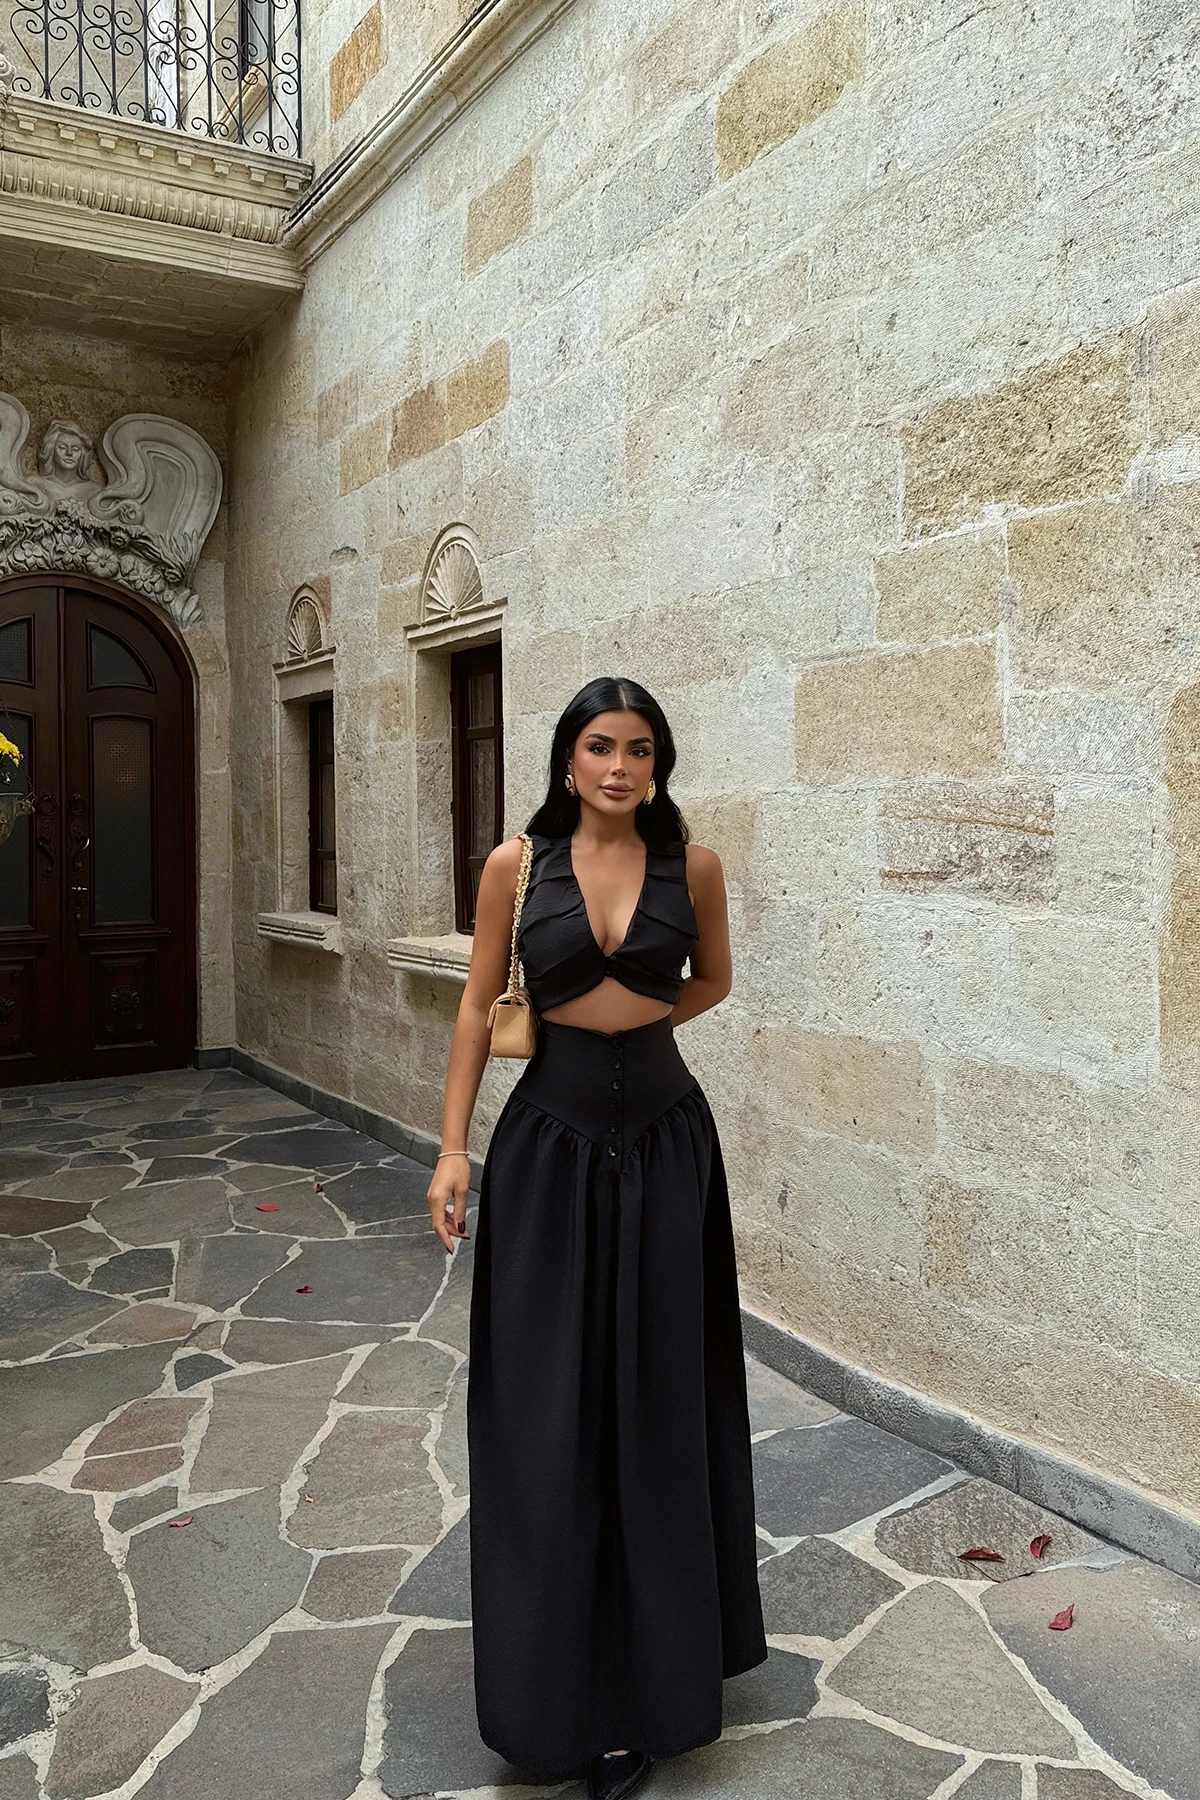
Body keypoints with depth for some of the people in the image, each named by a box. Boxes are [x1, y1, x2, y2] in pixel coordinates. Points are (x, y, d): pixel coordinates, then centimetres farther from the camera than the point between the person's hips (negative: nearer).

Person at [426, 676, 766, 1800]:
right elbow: (477, 1004, 1)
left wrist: (635, 1016, -3)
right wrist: (452, 1147, -2)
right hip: (549, 1144, 0)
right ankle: (558, 1674, 26)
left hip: (665, 1143, 1)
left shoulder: (691, 863, -2)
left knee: (656, 1397, 10)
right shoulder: (516, 864, -3)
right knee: (546, 1402, 6)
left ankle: (647, 1676, 29)